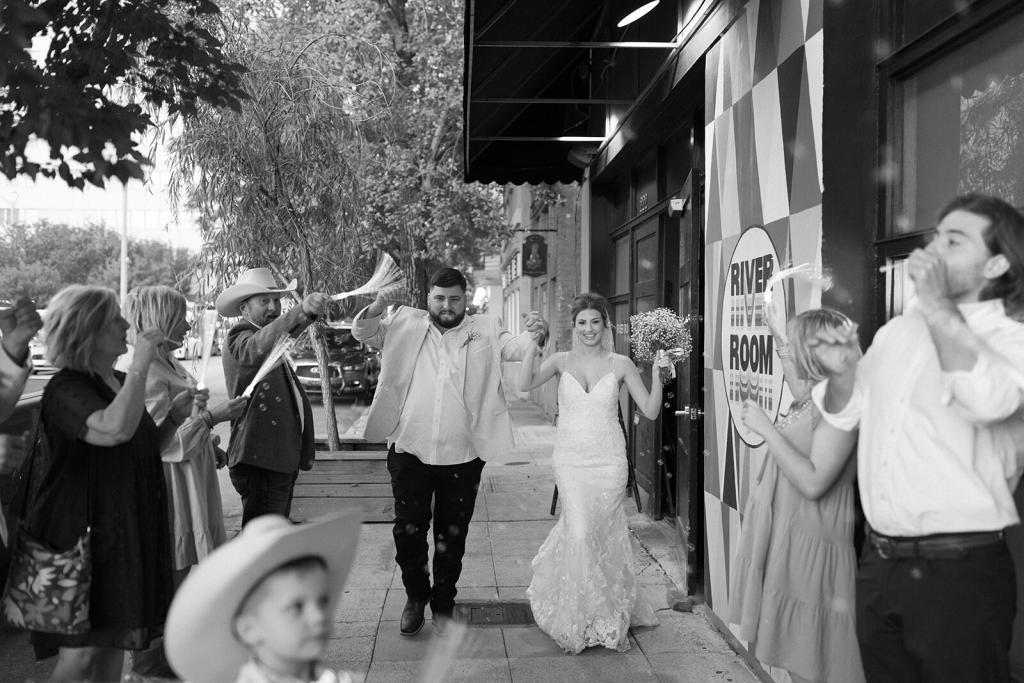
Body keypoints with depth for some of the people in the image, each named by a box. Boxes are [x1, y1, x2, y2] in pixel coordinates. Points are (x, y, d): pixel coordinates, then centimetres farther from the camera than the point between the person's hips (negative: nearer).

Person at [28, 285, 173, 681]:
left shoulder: (121, 382, 10)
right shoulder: (65, 389, -17)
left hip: (126, 533, 8)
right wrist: (141, 364, -29)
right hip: (82, 535, -8)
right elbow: (114, 430, -37)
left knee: (115, 641, 15)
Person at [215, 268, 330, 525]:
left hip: (282, 460, 10)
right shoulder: (239, 337, -11)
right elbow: (257, 347, -35)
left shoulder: (277, 346, 19)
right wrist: (301, 310, -48)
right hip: (260, 462, -10)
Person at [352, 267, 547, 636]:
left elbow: (516, 348, -6)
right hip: (410, 450, 0)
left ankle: (443, 605, 32)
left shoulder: (484, 331, 4)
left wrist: (534, 335, -29)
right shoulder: (407, 326, 4)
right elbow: (362, 332, 3)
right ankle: (415, 596, 31)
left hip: (462, 456, 0)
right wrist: (375, 310, -19)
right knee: (408, 531, 5)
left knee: (452, 536, 12)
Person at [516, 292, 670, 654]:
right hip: (570, 459, 0)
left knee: (605, 534, 6)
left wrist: (656, 374, -14)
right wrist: (532, 345, -24)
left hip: (609, 460, 0)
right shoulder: (561, 361, 2)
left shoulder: (621, 364, 1)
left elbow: (651, 411, -1)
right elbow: (525, 384, -15)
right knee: (579, 531, -8)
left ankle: (611, 614, 29)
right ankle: (583, 615, 14)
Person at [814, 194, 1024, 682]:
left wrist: (937, 304, -20)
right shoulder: (896, 330, 11)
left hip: (960, 570, -5)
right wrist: (843, 367, -3)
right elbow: (844, 416, 18)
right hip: (877, 562, 6)